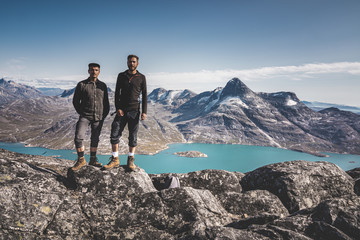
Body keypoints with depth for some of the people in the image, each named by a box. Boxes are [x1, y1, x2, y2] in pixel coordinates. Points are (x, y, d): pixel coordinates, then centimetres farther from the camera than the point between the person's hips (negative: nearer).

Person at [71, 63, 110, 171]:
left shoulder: (103, 86, 8)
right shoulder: (81, 85, 0)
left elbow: (106, 102, 13)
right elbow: (75, 101, 4)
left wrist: (104, 115, 4)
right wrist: (82, 113, -1)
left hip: (98, 118, 2)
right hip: (85, 117, -2)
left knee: (95, 139, 11)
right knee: (78, 138, -12)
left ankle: (93, 160, 25)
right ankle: (81, 160, 6)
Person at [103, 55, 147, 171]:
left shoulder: (141, 77, 4)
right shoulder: (121, 76, 8)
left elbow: (144, 95, 3)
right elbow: (117, 93, 6)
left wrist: (144, 111, -6)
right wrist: (118, 108, -7)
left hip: (134, 111, -1)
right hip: (121, 111, 2)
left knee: (133, 136, 2)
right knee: (114, 135, -2)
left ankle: (130, 161, 14)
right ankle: (115, 160, 9)